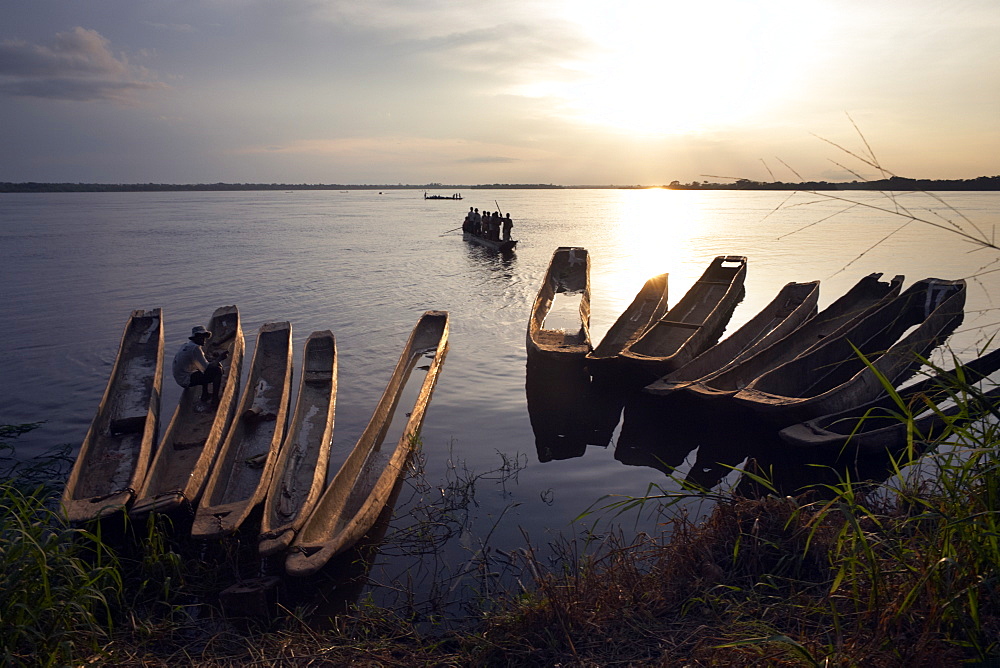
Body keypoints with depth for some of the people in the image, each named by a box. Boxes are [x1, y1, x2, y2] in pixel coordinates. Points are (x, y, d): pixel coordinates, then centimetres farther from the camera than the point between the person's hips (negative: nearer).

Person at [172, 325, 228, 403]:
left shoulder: (185, 346, 13)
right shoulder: (195, 348, -18)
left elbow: (203, 362, 20)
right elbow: (207, 367, -21)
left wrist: (216, 361, 8)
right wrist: (220, 358, -10)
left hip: (180, 378, 10)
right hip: (187, 381, -10)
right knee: (217, 370, -13)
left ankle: (205, 395, 26)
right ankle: (215, 399, -9)